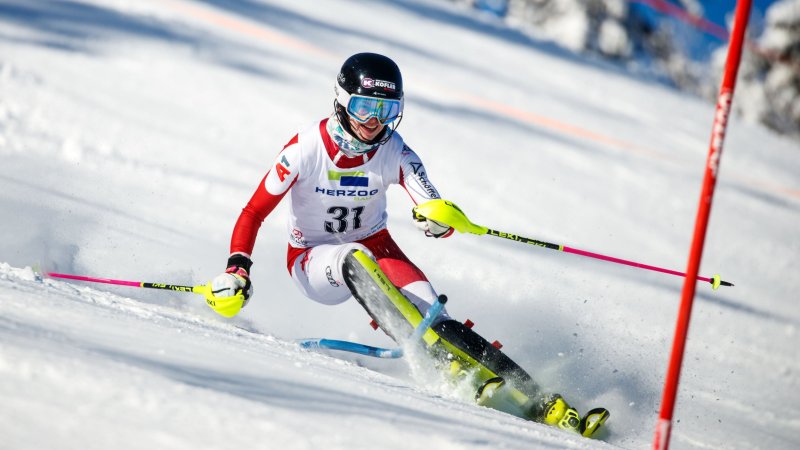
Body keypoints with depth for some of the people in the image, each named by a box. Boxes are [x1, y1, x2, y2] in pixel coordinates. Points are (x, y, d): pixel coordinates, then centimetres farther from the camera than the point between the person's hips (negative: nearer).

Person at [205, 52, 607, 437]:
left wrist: (440, 220, -48)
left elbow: (438, 216, -24)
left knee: (432, 314, -23)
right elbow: (254, 213, -13)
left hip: (376, 249, 2)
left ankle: (533, 400, -28)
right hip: (314, 261, -2)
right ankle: (442, 361, -46)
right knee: (357, 259, -36)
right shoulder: (306, 148, -20)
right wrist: (237, 270, -24)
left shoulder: (395, 153, -15)